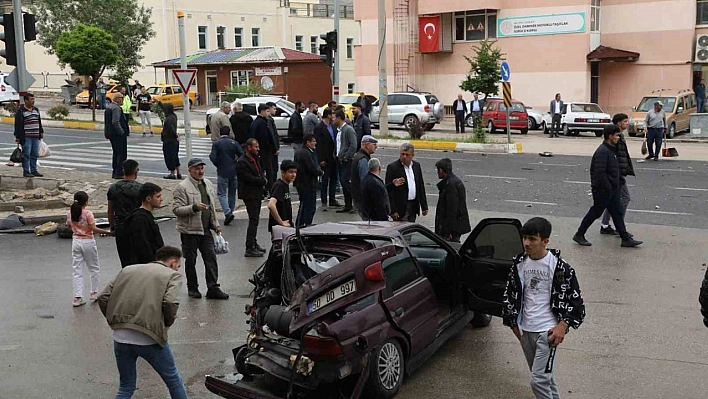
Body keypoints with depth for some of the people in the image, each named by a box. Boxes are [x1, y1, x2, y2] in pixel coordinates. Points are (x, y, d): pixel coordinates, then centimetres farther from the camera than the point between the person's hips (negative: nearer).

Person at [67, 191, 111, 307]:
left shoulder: (70, 213, 0)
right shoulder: (88, 213, -15)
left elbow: (68, 226, 13)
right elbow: (94, 229, -20)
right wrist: (106, 232, -14)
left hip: (76, 241, 4)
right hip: (88, 242, -4)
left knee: (77, 271, 6)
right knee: (94, 268, 15)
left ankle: (77, 297, 2)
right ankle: (94, 292, 21)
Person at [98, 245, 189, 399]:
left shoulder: (127, 270, 19)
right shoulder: (172, 275, 5)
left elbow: (103, 298, 10)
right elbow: (170, 303, -13)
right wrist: (168, 322, 5)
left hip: (120, 337, 4)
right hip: (149, 337, -4)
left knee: (126, 387, 21)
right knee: (173, 380, 19)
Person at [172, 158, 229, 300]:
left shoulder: (208, 184, 12)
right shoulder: (182, 187, -12)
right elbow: (176, 209, -17)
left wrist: (216, 224, 20)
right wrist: (194, 207, -28)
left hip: (206, 229, 6)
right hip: (190, 230, -6)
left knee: (211, 258, 1)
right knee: (190, 260, 7)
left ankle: (213, 288, 4)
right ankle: (192, 288, 21)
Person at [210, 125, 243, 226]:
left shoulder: (216, 144, -6)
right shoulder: (234, 143, -1)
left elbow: (213, 158, -14)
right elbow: (242, 155, -5)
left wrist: (219, 165, 3)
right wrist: (237, 165, 11)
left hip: (222, 172, -3)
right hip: (234, 172, 3)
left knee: (221, 194, 0)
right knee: (232, 193, 15)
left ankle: (228, 212, -18)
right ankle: (230, 212, 23)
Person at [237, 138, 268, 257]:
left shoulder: (255, 158, 13)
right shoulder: (242, 162, -17)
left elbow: (261, 171, 23)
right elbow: (248, 178, -22)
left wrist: (262, 177, 0)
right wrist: (263, 181, -11)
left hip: (257, 193, 9)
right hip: (249, 195, -9)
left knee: (255, 219, 17)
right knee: (253, 220, -11)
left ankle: (253, 243, 29)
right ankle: (250, 249, -9)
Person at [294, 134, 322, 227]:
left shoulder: (298, 152, 12)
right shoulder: (307, 153, -20)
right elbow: (313, 169, -23)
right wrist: (321, 172, -5)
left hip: (300, 183, 10)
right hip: (308, 184, -10)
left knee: (304, 206, 20)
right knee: (310, 208, -4)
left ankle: (299, 225, 28)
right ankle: (306, 225, -3)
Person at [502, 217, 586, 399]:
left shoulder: (559, 266, -13)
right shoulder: (519, 263, 2)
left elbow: (575, 298, -8)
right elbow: (511, 294, 12)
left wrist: (563, 326, -14)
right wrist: (514, 323, 13)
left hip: (548, 330, -6)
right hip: (526, 330, 6)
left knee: (538, 380, -11)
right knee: (544, 376, 18)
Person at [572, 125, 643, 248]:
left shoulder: (611, 149, 11)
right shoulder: (602, 151, -21)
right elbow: (599, 173, -27)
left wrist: (615, 186, 16)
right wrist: (608, 187, -21)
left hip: (612, 189, 10)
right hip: (603, 190, -10)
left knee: (617, 213, 10)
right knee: (595, 212, 2)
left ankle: (626, 239, 14)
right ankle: (579, 235, 15)